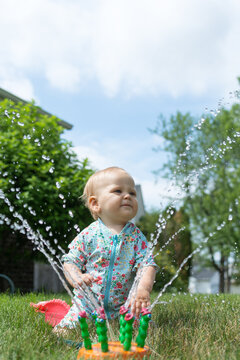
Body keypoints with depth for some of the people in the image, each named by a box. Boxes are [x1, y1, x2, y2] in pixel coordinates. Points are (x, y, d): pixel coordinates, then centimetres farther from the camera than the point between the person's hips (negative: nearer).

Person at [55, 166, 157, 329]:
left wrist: (143, 289, -29)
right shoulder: (88, 235, -5)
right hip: (87, 306, -1)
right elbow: (70, 262, -1)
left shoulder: (135, 235, -2)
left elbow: (148, 265, -10)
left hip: (123, 308, 2)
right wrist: (77, 278, -23)